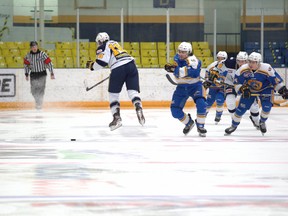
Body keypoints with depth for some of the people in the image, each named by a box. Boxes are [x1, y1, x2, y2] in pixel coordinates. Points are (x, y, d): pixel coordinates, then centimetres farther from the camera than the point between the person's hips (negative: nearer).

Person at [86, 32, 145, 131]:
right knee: (133, 91, 2)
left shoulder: (102, 48, 6)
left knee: (113, 93, 9)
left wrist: (91, 65, 11)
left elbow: (102, 63, -6)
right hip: (131, 64, 5)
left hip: (118, 69, -5)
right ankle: (139, 109, -24)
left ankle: (117, 118, 3)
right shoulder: (114, 43, 28)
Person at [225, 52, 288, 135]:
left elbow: (276, 80, -20)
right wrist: (243, 90, -25)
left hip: (265, 89, -2)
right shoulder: (243, 69, -24)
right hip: (249, 90, 2)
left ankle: (262, 122, 10)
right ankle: (234, 126, 18)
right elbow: (237, 81, -11)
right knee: (241, 108, -4)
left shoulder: (267, 69, -30)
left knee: (266, 107, -21)